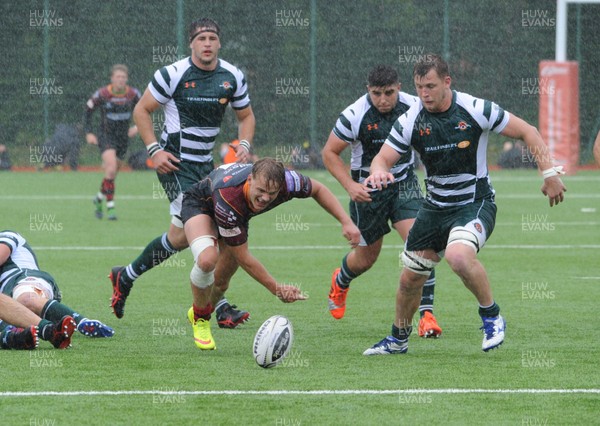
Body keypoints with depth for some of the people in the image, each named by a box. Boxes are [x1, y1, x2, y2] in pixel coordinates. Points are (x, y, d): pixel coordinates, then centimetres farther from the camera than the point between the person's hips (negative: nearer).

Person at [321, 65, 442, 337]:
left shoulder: (413, 107, -11)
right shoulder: (354, 116, -20)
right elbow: (330, 153, -9)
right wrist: (350, 186, -19)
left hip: (404, 184, 2)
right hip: (368, 191, -2)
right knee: (366, 258, 12)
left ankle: (426, 314, -15)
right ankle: (340, 282, 49)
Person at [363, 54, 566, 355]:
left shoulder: (475, 109, -15)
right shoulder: (411, 121, -7)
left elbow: (526, 132, -6)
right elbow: (383, 158, -6)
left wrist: (549, 172, -11)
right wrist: (379, 171, -31)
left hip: (475, 204, -5)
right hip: (435, 207, 5)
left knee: (459, 256, -34)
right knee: (410, 278, 7)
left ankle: (491, 316, -11)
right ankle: (398, 339, 33)